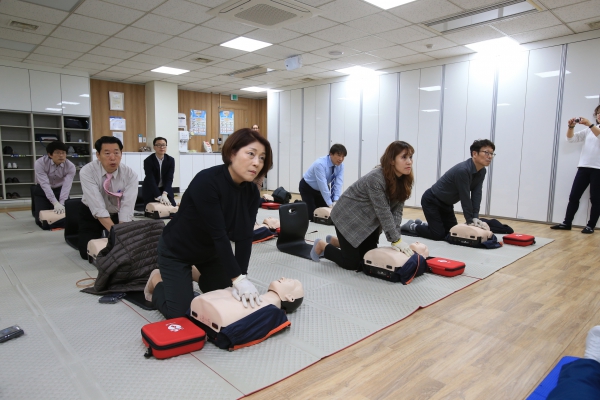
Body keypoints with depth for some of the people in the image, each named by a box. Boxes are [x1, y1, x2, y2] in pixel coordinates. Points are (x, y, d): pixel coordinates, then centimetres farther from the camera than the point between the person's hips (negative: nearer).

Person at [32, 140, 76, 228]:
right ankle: (35, 211, 27)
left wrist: (62, 204, -43)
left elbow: (66, 186, -29)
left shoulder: (70, 167, -21)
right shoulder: (40, 163, -25)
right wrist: (56, 203, -44)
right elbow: (45, 184, -33)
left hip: (60, 190, 1)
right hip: (42, 191, -1)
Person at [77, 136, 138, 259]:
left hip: (119, 215, 2)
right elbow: (98, 208, -34)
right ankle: (101, 236, 19)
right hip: (92, 215, -1)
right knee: (88, 253, -14)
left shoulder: (130, 174, -21)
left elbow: (127, 207, -29)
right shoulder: (87, 172, -26)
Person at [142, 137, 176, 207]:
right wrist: (159, 197, -35)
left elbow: (169, 178, -16)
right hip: (150, 190, -2)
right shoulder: (148, 161, -17)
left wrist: (164, 194, -33)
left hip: (166, 189, 2)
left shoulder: (171, 160, -9)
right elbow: (150, 180, -24)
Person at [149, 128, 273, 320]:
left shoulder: (252, 193, -15)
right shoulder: (206, 181, -34)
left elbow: (244, 237, -18)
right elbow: (218, 233, -36)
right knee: (179, 313, -4)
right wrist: (238, 278, -35)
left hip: (212, 251, 6)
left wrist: (240, 278, -26)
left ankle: (199, 276, 37)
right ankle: (157, 282, 24)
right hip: (177, 250, -6)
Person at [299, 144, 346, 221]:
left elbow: (338, 184, -22)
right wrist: (330, 204, -36)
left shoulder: (340, 165, -15)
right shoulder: (320, 164, -35)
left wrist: (336, 201, -33)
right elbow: (323, 185, -37)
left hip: (321, 189, 6)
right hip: (307, 188, -6)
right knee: (311, 216, -11)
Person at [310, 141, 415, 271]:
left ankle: (335, 241, 32)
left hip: (369, 221, 8)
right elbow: (384, 213, -30)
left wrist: (396, 237, -18)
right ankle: (322, 246, 20)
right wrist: (396, 240, -27)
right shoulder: (376, 178, -31)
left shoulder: (403, 180, -7)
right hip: (349, 217, -8)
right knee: (352, 263, -5)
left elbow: (397, 210, -8)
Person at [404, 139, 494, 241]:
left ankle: (421, 224, 27)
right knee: (438, 234, -12)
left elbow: (476, 195, -6)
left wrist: (475, 218, -15)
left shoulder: (481, 172, -3)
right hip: (431, 201, -9)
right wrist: (470, 221, -20)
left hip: (446, 203, 9)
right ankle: (412, 226, 11)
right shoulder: (462, 170, -31)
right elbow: (465, 198, -27)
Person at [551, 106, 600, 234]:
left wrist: (589, 124, -32)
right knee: (574, 196, 3)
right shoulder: (588, 130, 14)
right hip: (583, 167, 4)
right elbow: (571, 139, 7)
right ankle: (566, 223, 8)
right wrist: (571, 126, -10)